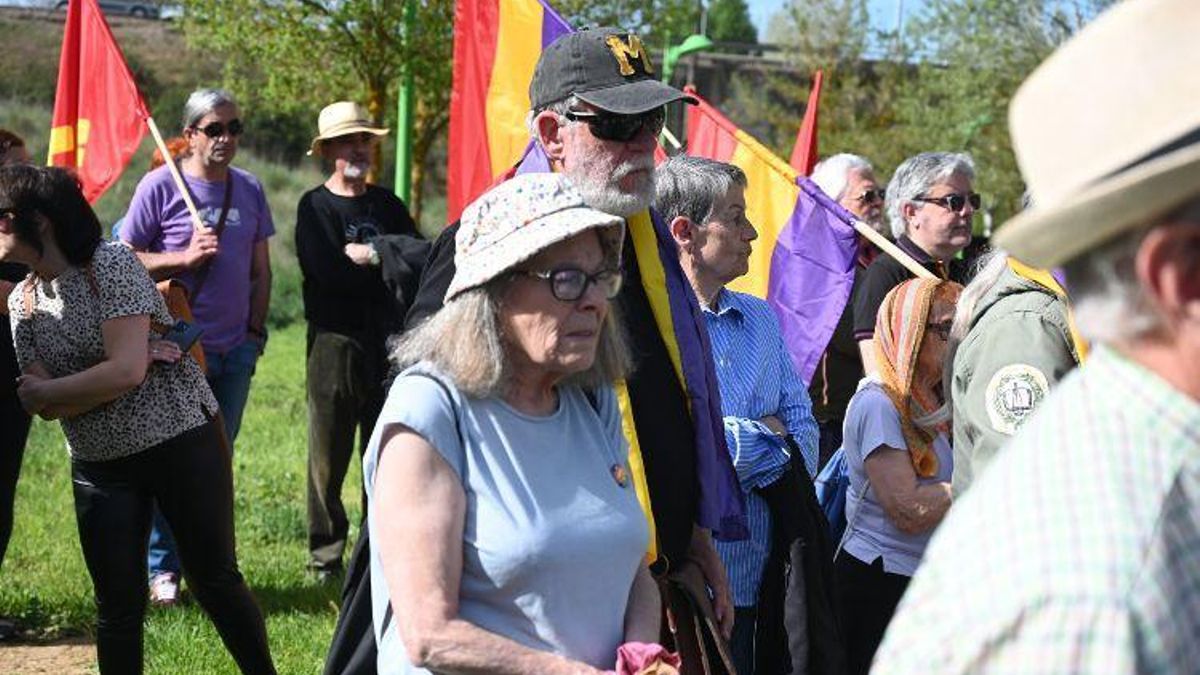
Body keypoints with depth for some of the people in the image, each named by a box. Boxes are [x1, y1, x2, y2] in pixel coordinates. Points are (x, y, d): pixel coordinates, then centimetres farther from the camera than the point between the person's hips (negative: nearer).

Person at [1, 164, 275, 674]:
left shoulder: (111, 265, -14)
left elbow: (126, 371, -24)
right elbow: (46, 407, -4)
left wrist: (45, 391, -13)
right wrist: (124, 369, -17)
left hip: (184, 442, -5)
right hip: (100, 468, 5)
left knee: (216, 581, 5)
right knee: (118, 607, 5)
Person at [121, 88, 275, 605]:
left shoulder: (249, 189, 9)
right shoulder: (160, 186, -6)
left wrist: (256, 329, 9)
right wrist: (185, 257, -18)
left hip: (234, 349, 5)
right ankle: (162, 568, 9)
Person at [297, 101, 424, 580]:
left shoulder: (387, 204, 15)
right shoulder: (314, 207, 1)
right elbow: (328, 272, -15)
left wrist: (370, 254, -9)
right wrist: (389, 266, -9)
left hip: (388, 342, 4)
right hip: (335, 340, -4)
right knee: (328, 455, -2)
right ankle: (326, 558, 6)